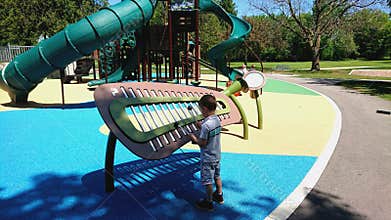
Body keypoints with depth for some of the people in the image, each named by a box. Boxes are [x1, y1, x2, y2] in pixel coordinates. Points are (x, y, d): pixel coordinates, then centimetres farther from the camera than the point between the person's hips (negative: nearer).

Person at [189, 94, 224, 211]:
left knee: (207, 181, 7)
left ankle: (209, 202, 21)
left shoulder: (206, 125, -28)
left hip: (207, 158, -8)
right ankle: (219, 195, 40)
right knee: (217, 176, 24)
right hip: (217, 155, 9)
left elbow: (202, 143, -23)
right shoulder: (217, 120, -2)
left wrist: (194, 138, -7)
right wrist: (201, 127, 6)